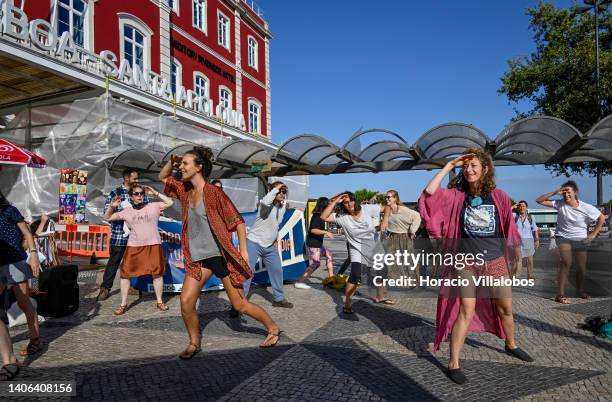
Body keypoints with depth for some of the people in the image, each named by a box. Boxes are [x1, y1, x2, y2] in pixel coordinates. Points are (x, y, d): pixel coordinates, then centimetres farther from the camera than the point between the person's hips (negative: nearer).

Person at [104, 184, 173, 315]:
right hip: (133, 247, 2)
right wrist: (112, 206, -4)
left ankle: (160, 302, 18)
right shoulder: (127, 211, 8)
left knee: (157, 273, 3)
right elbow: (108, 218, 15)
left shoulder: (153, 207, 2)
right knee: (125, 274, 1)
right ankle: (123, 304, 16)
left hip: (153, 245, -2)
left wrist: (155, 193, -8)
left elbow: (170, 203, -7)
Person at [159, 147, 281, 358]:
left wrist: (243, 250, -15)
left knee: (240, 304, 2)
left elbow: (237, 220, -12)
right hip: (197, 258, 6)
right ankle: (194, 343, 21)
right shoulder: (185, 190, 8)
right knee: (186, 302, -3)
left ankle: (273, 329, 22)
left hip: (220, 255, -6)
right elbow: (163, 177, 23)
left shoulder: (213, 192, -13)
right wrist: (171, 161, 2)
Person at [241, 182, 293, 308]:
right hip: (254, 243, -7)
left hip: (269, 246, 7)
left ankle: (279, 299, 28)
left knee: (277, 271, 12)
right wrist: (276, 188, -33)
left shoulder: (283, 206, 5)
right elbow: (265, 202, -43)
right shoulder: (266, 204, -17)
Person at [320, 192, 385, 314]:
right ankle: (347, 303, -7)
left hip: (374, 247, 3)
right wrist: (335, 202, -27)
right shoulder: (342, 217, -14)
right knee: (355, 275, -21)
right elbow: (324, 217, -25)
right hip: (357, 250, -3)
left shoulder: (367, 209, -11)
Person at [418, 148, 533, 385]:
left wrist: (516, 253, 14)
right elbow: (429, 193, -21)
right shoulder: (456, 195, -5)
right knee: (466, 311, -9)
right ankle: (453, 364, 2)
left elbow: (508, 227, 9)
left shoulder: (498, 196, -1)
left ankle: (511, 345, 46)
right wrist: (450, 165, -14)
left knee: (505, 307, 18)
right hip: (466, 264, -3)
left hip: (495, 262, 3)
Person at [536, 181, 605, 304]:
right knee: (566, 263, -22)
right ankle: (560, 294, -21)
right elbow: (539, 200, -16)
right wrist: (555, 192, -24)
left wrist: (593, 234, 0)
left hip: (580, 240, 2)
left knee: (582, 268, 10)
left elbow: (602, 218, 3)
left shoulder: (586, 208, -11)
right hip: (563, 237, -2)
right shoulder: (559, 204, -12)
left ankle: (581, 290, 40)